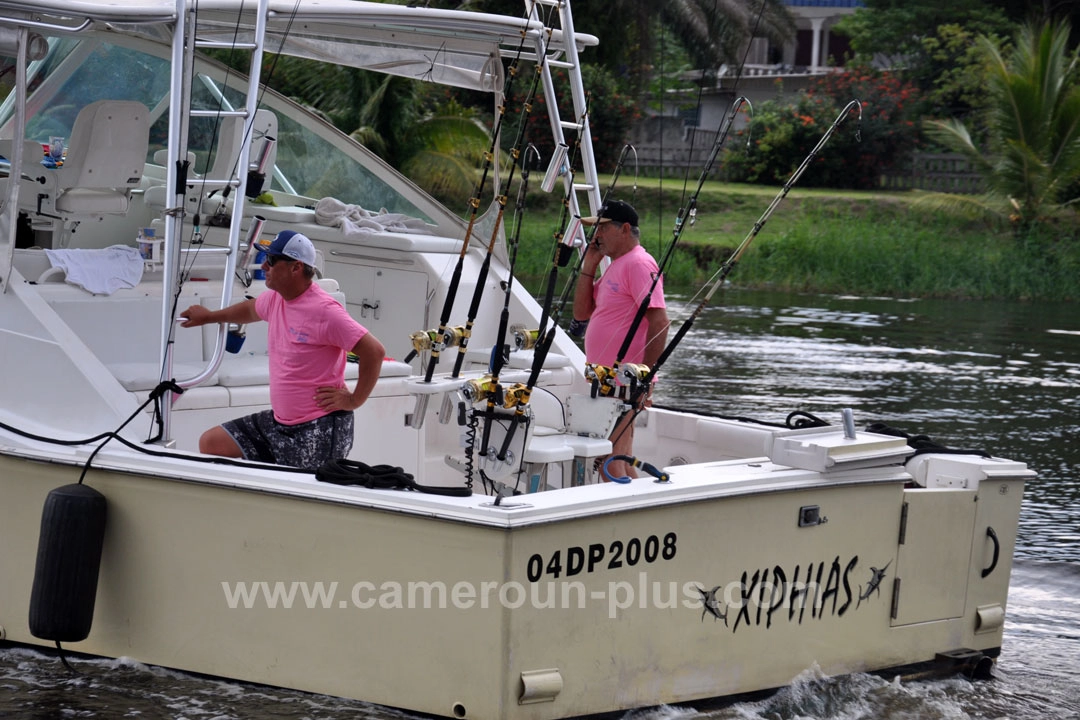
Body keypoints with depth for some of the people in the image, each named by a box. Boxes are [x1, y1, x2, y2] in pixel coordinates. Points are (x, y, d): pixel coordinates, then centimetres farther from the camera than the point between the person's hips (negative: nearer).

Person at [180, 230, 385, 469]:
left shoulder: (324, 311, -20)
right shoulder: (275, 299, 6)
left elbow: (374, 351, -22)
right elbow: (252, 309, 33)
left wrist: (354, 400, -15)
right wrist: (209, 317, 44)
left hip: (319, 430, -9)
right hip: (279, 423, 9)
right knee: (211, 443, 5)